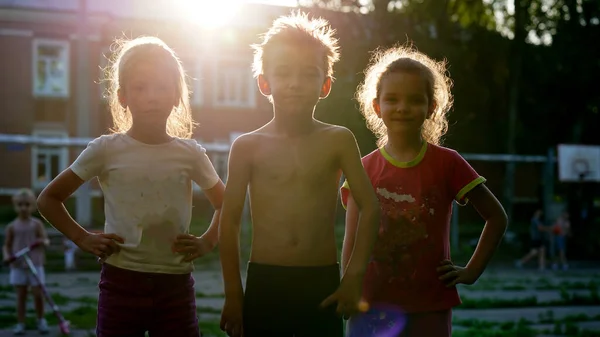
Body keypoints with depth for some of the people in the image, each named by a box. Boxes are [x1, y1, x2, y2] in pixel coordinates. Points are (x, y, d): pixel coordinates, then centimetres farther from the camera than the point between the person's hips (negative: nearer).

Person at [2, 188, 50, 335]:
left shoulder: (36, 224, -3)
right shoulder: (12, 227, 0)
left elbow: (45, 240, -4)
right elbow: (7, 245, 6)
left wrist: (44, 242, -27)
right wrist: (7, 256, -13)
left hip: (35, 265, -1)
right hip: (18, 266, 1)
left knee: (38, 294, 1)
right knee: (21, 295, 4)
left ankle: (41, 320, 21)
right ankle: (20, 323, 12)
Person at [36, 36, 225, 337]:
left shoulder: (190, 154, 3)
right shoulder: (106, 150, -2)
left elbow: (224, 205, 18)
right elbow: (49, 198, 7)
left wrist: (207, 242, 2)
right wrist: (83, 238, -4)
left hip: (176, 286, 2)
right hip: (121, 282, -1)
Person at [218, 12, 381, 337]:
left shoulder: (338, 141, 0)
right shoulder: (248, 146, 1)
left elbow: (369, 208, 1)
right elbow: (230, 221, 3)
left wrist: (354, 276, -6)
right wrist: (233, 294, 1)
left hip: (323, 283, 0)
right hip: (264, 283, 0)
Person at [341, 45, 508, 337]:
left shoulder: (447, 163, 0)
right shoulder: (364, 170, 3)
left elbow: (496, 217, 7)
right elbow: (351, 244, 4)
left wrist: (471, 272, 0)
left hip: (430, 310, -1)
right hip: (373, 306, 1)